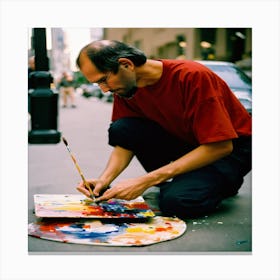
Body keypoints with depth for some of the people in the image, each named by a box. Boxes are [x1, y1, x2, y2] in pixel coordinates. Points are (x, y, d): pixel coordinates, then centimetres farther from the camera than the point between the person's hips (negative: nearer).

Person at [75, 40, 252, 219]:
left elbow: (221, 146, -29)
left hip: (233, 146, -6)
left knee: (175, 201, -31)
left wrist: (146, 181, -32)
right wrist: (104, 179, -23)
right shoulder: (125, 87, -7)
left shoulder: (193, 76, -27)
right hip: (183, 141, 6)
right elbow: (125, 142, 0)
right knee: (120, 130, -17)